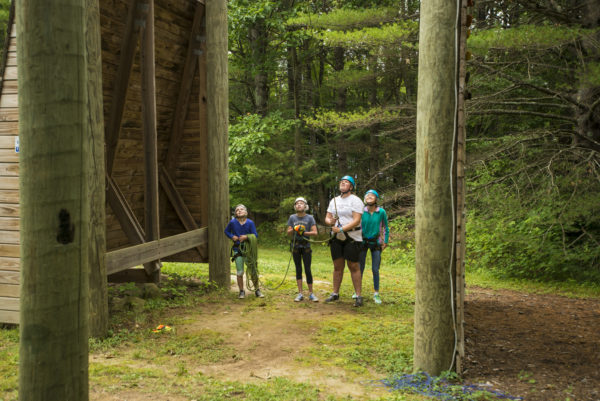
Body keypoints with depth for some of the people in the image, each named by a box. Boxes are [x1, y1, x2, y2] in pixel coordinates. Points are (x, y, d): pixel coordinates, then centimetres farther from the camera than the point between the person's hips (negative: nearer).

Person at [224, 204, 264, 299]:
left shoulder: (250, 222, -5)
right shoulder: (233, 222, -3)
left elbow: (255, 235, -5)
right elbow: (226, 231, 12)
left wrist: (246, 236, -21)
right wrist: (232, 237, -7)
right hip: (237, 249, 0)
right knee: (240, 272, 4)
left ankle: (257, 291, 17)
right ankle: (242, 292, 17)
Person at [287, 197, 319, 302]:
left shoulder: (310, 218, -1)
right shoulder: (292, 218, 5)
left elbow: (315, 232, -6)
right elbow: (288, 232, 4)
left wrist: (304, 232, -19)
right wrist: (294, 229, -16)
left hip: (306, 246, -2)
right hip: (295, 246, 2)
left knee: (307, 270, -3)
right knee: (298, 269, 6)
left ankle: (311, 293, 6)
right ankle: (300, 294, 10)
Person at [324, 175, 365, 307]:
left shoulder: (355, 200, -5)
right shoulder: (334, 200, 15)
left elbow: (356, 220, -15)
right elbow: (327, 218, 14)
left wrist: (341, 229, -21)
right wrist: (330, 221, -10)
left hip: (352, 238, -5)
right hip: (336, 238, 6)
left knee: (354, 267, -4)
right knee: (337, 266, 10)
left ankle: (358, 296, 1)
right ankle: (335, 293, 18)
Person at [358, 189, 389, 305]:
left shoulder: (381, 212, -9)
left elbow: (386, 228, 3)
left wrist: (385, 242, 1)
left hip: (376, 243, -1)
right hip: (362, 242, 1)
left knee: (375, 269, -1)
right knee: (360, 268, 4)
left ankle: (376, 294, 9)